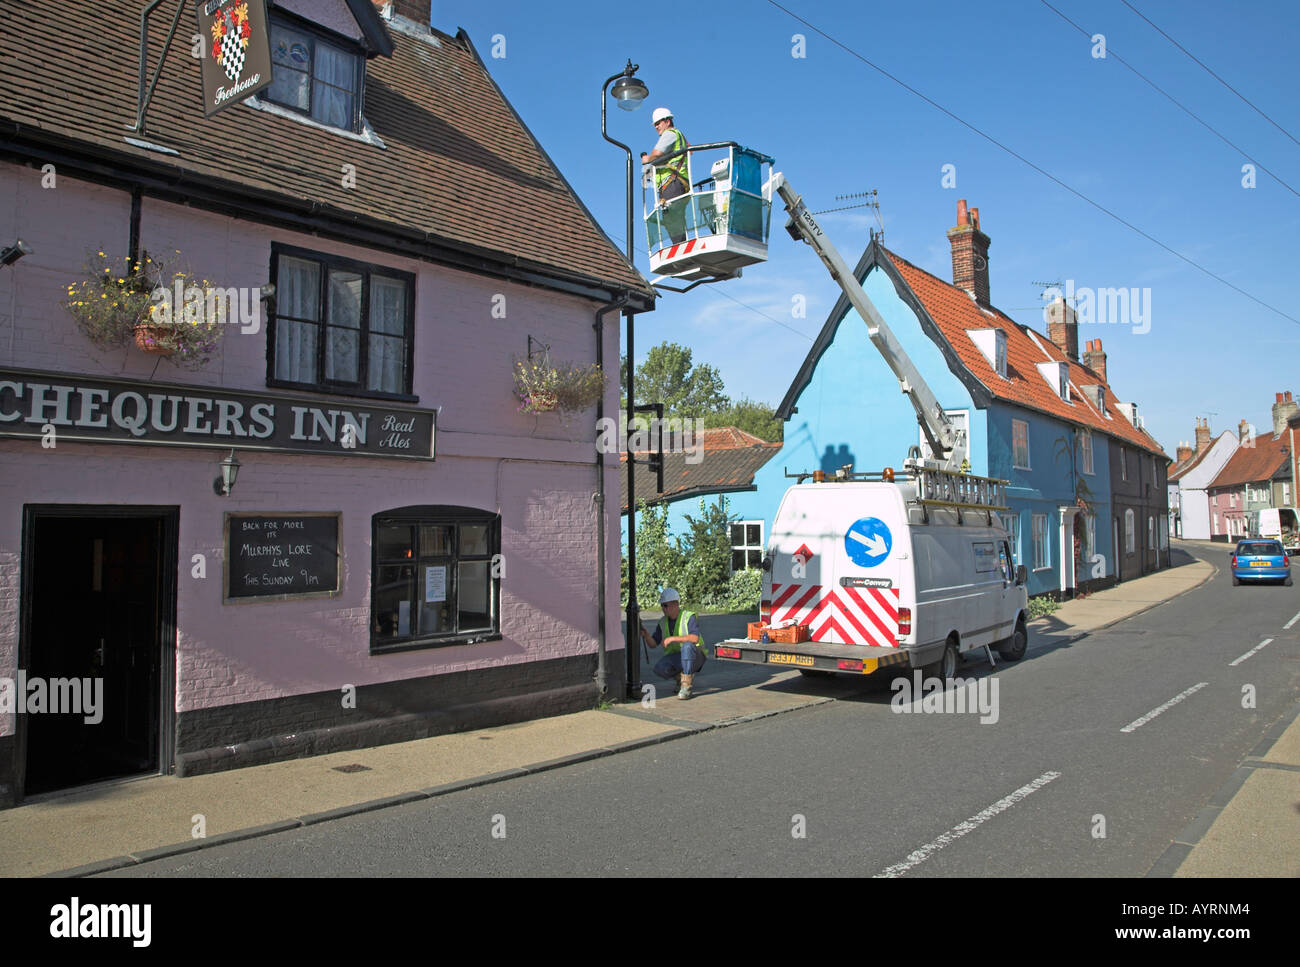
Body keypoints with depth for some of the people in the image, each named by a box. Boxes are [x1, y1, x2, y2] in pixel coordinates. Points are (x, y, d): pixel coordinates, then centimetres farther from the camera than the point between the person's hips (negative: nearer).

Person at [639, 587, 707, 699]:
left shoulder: (689, 617, -13)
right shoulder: (663, 622, 4)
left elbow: (694, 638, -29)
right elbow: (653, 644, 1)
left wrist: (673, 638, -35)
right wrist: (645, 635, -20)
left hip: (694, 656, -4)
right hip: (675, 658, 4)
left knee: (687, 646, -38)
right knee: (659, 668, -26)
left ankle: (687, 684, -24)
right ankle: (680, 678, 6)